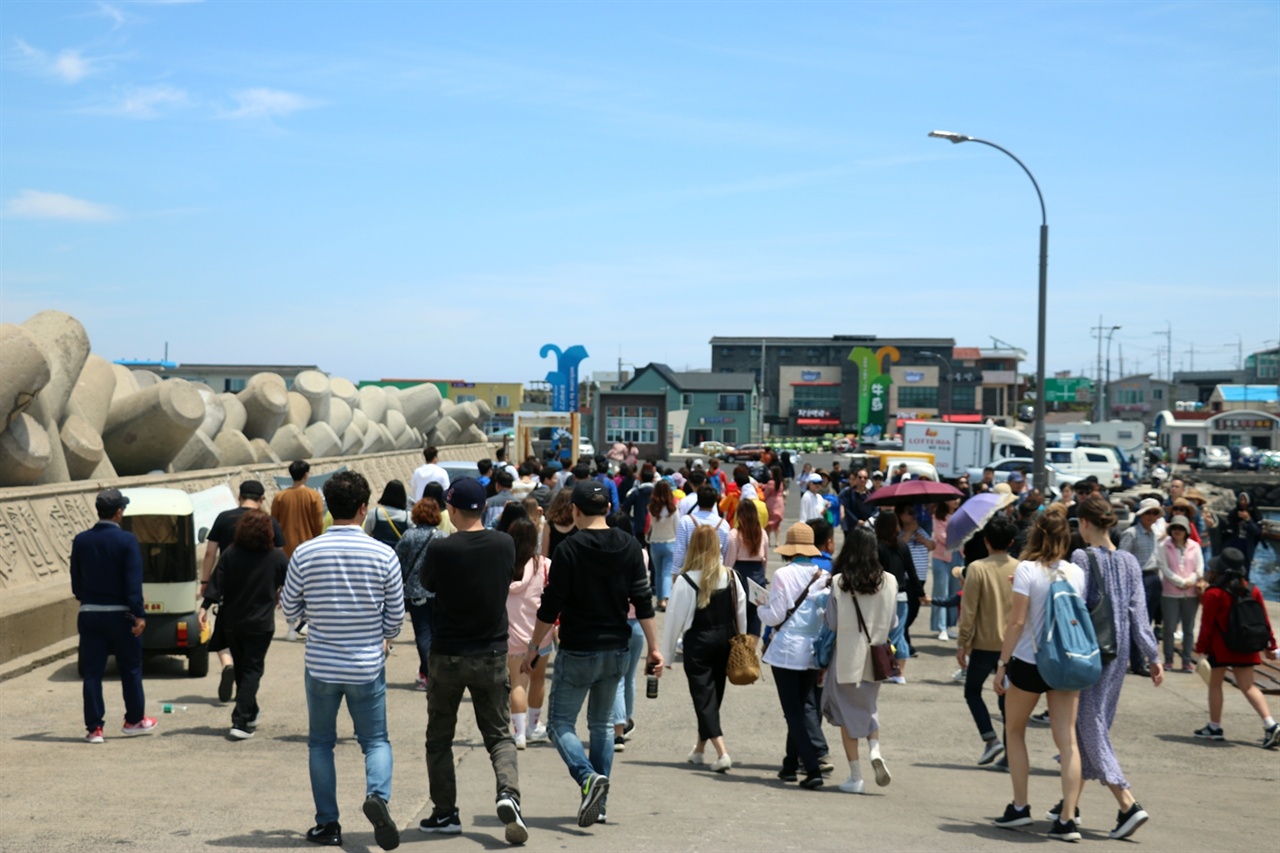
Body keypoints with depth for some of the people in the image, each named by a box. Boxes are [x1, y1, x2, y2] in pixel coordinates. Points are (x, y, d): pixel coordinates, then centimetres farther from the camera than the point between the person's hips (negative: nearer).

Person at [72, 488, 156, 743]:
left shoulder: (81, 540, 2)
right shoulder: (127, 540, -12)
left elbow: (76, 581, 10)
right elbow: (133, 582, -15)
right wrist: (139, 615, -14)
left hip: (89, 614, 3)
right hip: (119, 614, -3)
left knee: (92, 672, 5)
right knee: (130, 669, 12)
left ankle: (94, 728, 5)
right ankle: (134, 720, 23)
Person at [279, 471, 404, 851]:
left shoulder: (305, 554, -9)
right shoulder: (384, 555, -10)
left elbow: (290, 609, 2)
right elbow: (396, 616, -1)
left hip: (321, 665, 1)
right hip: (367, 667, 0)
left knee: (321, 743, 16)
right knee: (375, 740, 12)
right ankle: (378, 794, -16)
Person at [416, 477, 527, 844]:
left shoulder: (441, 550, -15)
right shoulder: (505, 545, -5)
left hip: (447, 656, -2)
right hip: (492, 655, 2)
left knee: (439, 738, 14)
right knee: (499, 735, 10)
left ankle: (445, 812, 16)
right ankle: (508, 792, -14)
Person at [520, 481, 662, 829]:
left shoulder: (569, 549, -11)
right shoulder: (629, 546, 2)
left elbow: (551, 606, -10)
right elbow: (643, 601, 1)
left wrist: (533, 647, 0)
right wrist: (654, 648, 6)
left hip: (578, 652, -5)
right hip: (617, 651, 5)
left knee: (560, 723, 4)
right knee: (601, 724, 17)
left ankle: (589, 777, -20)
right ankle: (599, 803, 15)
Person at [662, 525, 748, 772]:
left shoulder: (686, 580, -13)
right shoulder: (731, 576, -1)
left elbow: (675, 618, -8)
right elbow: (741, 613, 5)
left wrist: (667, 652, 2)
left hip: (698, 643, -5)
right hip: (726, 640, 5)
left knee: (703, 698, -1)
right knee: (714, 694, 17)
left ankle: (722, 752, -15)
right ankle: (699, 749, 30)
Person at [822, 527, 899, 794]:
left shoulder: (839, 582, -12)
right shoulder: (888, 581, -6)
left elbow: (832, 623, -8)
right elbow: (892, 623, 1)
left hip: (847, 656, -3)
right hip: (875, 658, 3)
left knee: (847, 713, 8)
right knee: (869, 706, 22)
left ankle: (855, 777, 8)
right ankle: (874, 751, -3)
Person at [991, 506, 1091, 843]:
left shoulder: (1027, 569, -11)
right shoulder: (1077, 572, 2)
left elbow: (1017, 621, -13)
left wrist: (1002, 663, -8)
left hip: (1029, 663, -3)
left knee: (1014, 731, 16)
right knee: (1067, 739, 3)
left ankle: (1020, 807, 16)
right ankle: (1067, 818, -2)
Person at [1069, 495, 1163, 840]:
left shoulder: (1082, 557, -11)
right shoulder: (1129, 561, 6)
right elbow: (1138, 613, 4)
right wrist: (1153, 657, 6)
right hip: (1118, 654, 6)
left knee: (1091, 729, -2)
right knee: (1092, 727, 15)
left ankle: (1128, 805, -14)